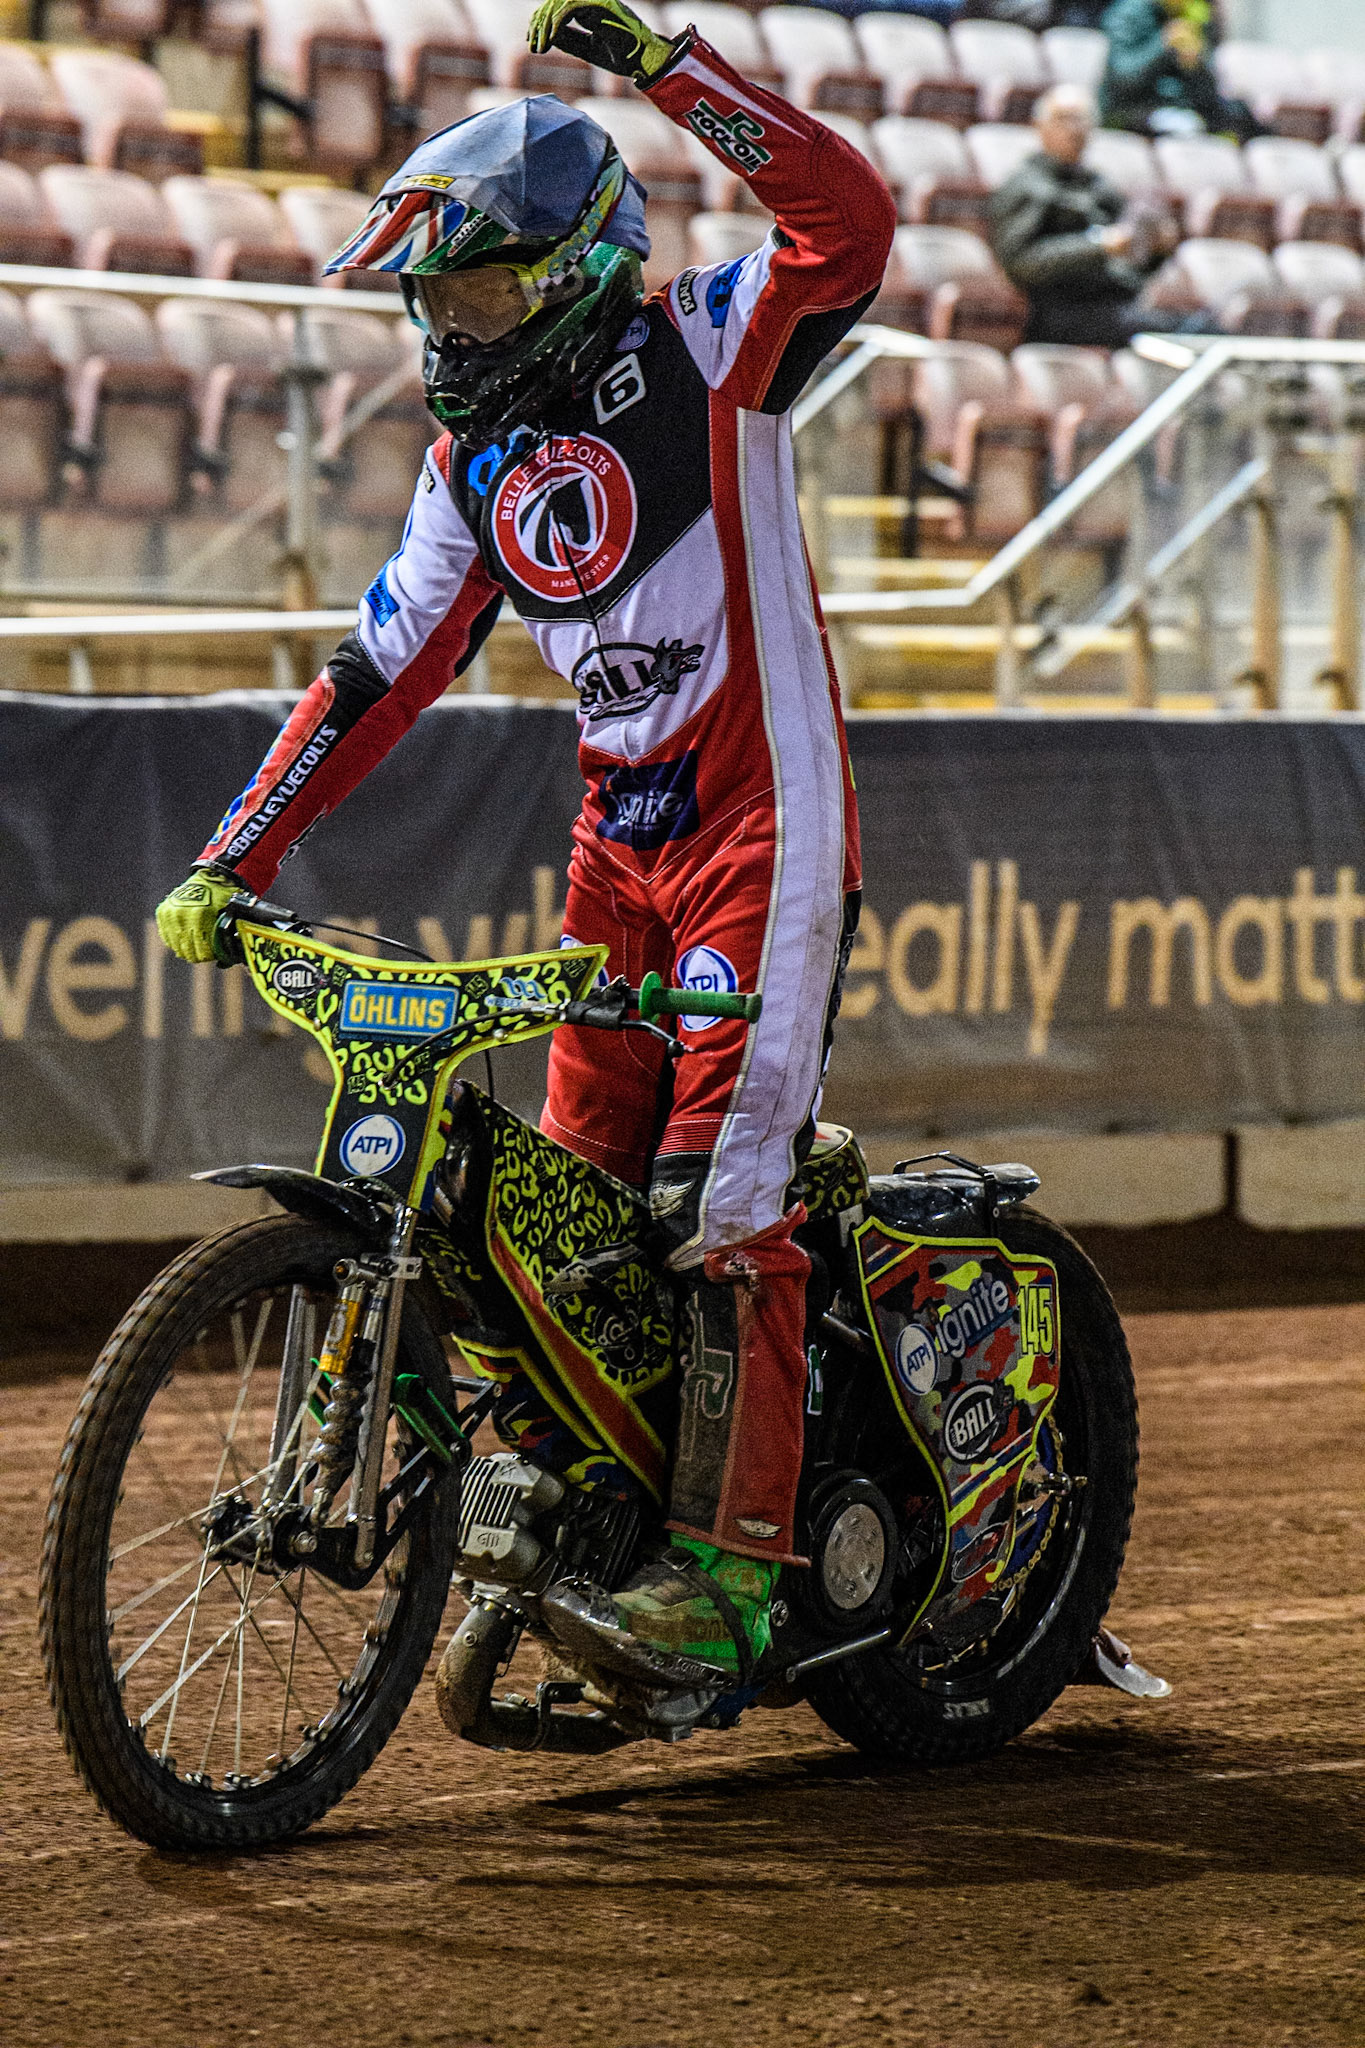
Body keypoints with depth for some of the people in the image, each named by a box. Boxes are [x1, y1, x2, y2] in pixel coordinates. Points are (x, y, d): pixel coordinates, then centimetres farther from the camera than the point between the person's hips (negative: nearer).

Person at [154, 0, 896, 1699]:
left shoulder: (698, 352, -7)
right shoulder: (479, 459, 11)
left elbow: (848, 224, -25)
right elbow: (383, 669, 13)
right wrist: (238, 855, 5)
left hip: (765, 827, -7)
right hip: (618, 840, 7)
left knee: (721, 1197, -15)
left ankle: (732, 1572, -15)